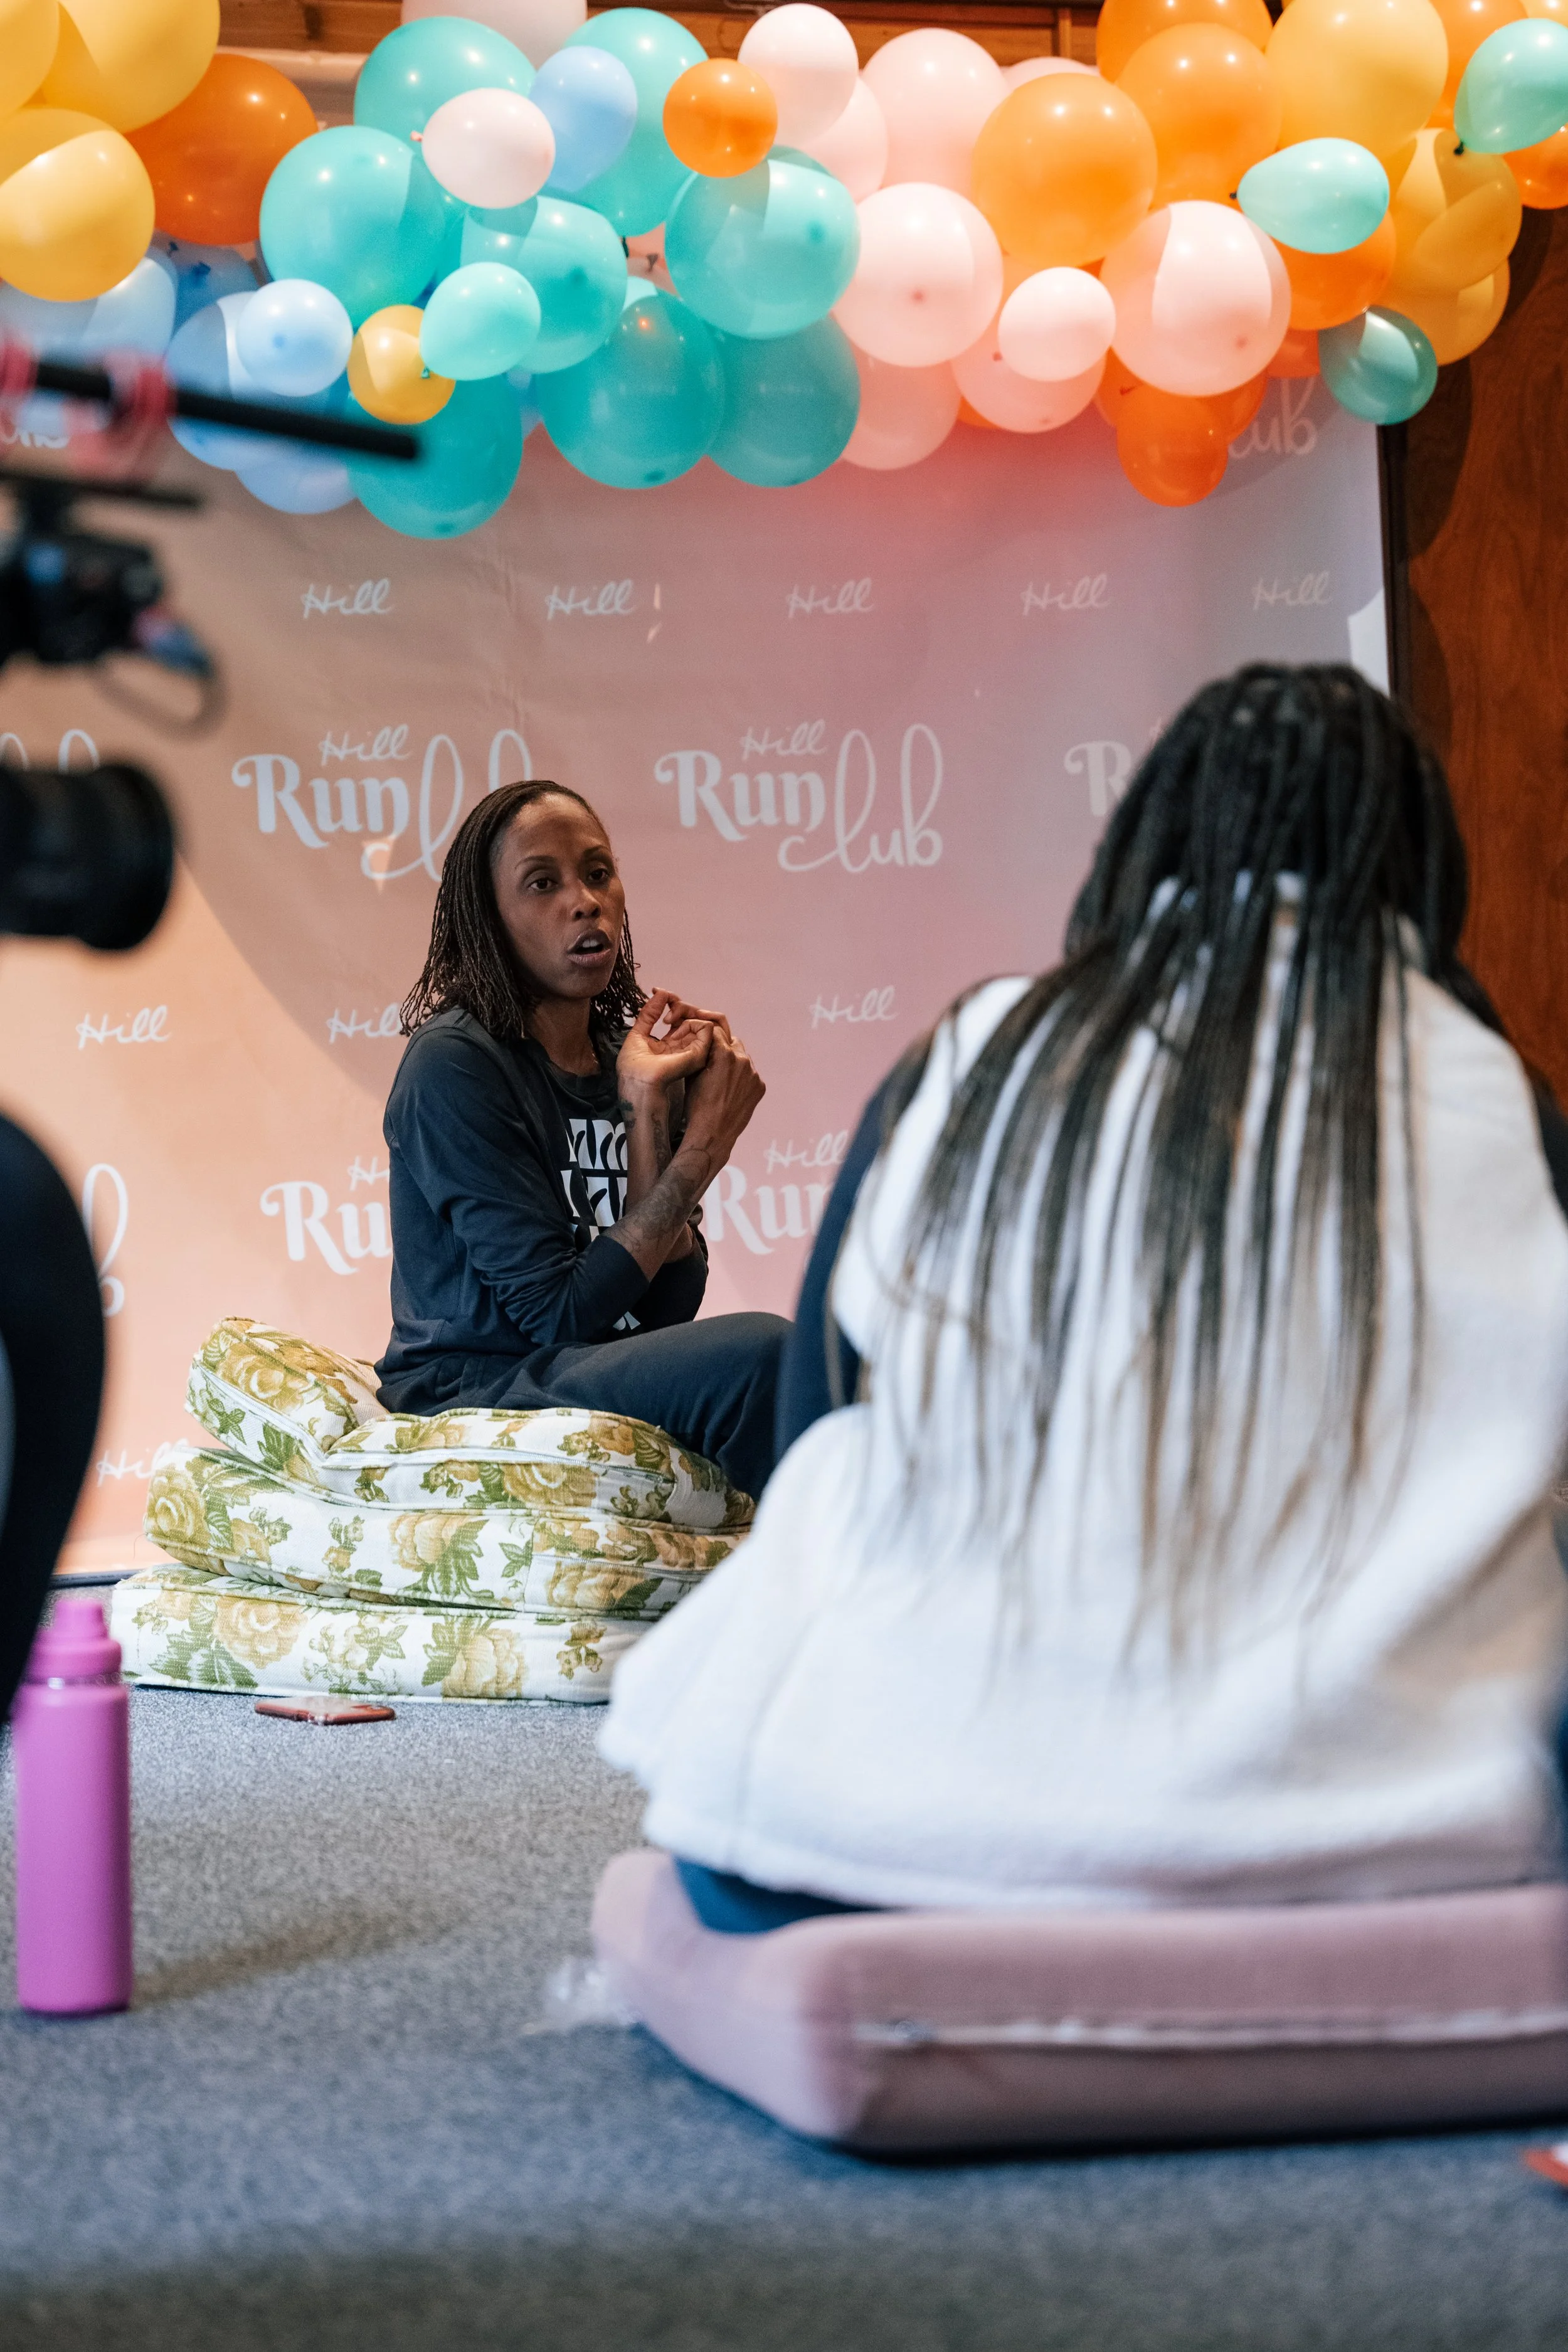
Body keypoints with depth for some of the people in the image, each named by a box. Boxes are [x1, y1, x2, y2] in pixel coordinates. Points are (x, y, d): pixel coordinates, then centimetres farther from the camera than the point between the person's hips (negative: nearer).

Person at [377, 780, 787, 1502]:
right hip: (474, 1388, -7)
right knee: (761, 1353, -27)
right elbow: (562, 1314, -16)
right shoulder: (453, 1065, -11)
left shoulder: (629, 1052, 9)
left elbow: (667, 1308, 0)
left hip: (611, 1374, 7)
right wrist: (704, 1145, -14)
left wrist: (648, 1111, -9)